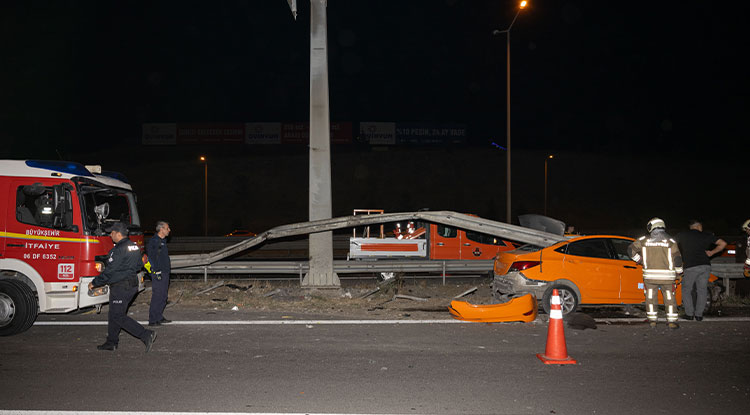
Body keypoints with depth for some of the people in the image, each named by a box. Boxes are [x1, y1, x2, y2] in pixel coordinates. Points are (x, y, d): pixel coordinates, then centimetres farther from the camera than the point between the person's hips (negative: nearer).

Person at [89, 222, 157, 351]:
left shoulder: (119, 250, -20)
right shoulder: (134, 246, 9)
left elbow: (109, 271, -19)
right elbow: (139, 265, 18)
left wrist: (94, 283, -9)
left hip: (120, 287, -10)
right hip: (132, 285, 10)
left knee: (118, 316, -5)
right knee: (113, 314, 18)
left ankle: (146, 335, -13)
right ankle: (111, 342, 25)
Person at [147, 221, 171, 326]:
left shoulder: (163, 240, 17)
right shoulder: (153, 241, -12)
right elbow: (151, 257, -17)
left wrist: (168, 267, 22)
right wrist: (156, 272, -20)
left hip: (165, 272, 9)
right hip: (158, 274, -9)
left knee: (163, 296, 13)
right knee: (157, 296, -8)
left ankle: (159, 317, 22)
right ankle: (152, 320, -4)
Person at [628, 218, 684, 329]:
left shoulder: (644, 240, 5)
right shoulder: (670, 241, 2)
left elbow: (631, 249, 7)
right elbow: (677, 258, -2)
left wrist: (640, 260, 17)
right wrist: (678, 272, 12)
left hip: (650, 275, 0)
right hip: (667, 276, 0)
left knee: (651, 298, 12)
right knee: (669, 298, 10)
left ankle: (652, 320, 11)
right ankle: (671, 321, 6)